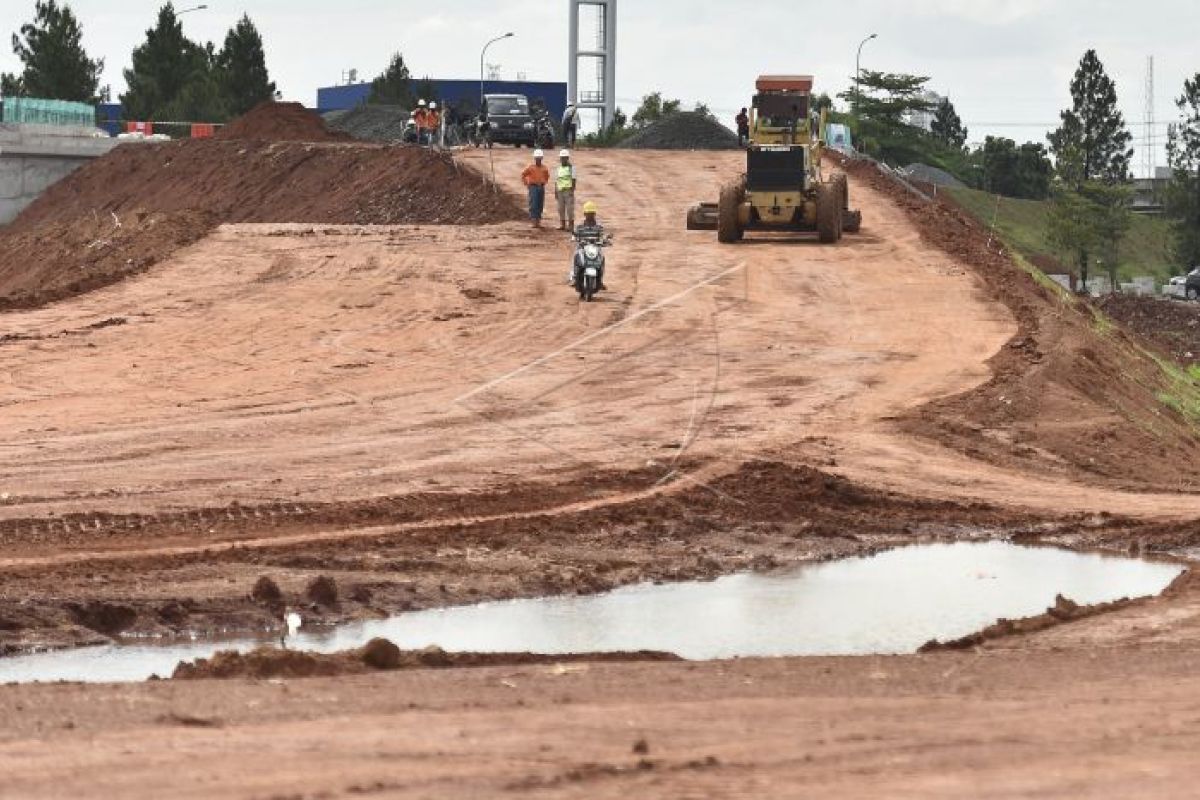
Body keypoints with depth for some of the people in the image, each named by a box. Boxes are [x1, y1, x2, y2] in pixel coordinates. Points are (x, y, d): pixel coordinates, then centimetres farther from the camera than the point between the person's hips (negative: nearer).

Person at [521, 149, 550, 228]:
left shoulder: (544, 168, 7)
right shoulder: (531, 167, -5)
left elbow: (547, 176, 27)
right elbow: (523, 176, 2)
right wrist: (527, 185, -1)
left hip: (541, 188, 5)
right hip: (533, 187, -5)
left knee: (540, 206, 6)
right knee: (533, 205, -11)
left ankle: (538, 221, 13)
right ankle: (534, 221, -12)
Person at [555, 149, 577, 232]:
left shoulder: (571, 168, -2)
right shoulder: (558, 169, 13)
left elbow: (574, 180, -6)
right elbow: (556, 181, 15)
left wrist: (572, 191, -14)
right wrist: (555, 192, 11)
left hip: (568, 191, -5)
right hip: (560, 191, 5)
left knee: (569, 209, -6)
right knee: (561, 209, 6)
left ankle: (571, 226, -3)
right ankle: (562, 225, 13)